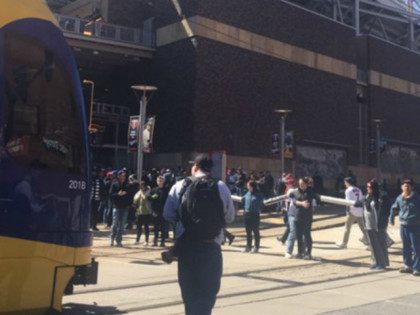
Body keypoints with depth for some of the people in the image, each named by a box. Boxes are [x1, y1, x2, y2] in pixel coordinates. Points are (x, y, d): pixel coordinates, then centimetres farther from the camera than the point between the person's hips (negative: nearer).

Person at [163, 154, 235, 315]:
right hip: (211, 246, -1)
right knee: (208, 291, 12)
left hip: (185, 245, 1)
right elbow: (230, 217, 4)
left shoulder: (180, 186, -1)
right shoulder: (221, 187, -1)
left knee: (188, 289, 18)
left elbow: (168, 215, 1)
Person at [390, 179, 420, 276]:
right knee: (405, 247, 14)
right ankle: (408, 266, 26)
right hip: (403, 226, 5)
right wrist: (391, 219, 18)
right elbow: (394, 208, 19)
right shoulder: (399, 198, 3)